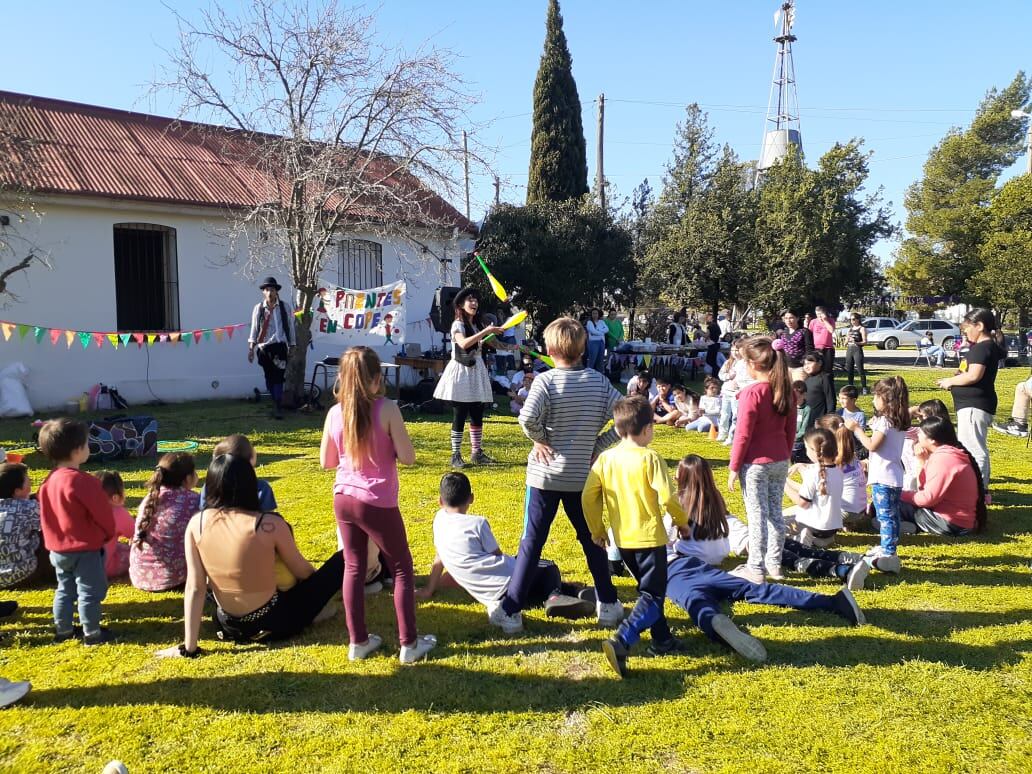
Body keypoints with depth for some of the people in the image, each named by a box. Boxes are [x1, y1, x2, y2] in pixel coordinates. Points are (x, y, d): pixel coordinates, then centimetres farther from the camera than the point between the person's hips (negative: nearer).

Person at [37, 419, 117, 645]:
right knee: (90, 592, 4)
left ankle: (62, 630, 30)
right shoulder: (82, 481, -25)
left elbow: (46, 516, 11)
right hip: (86, 549, -8)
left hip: (58, 548, 8)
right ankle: (92, 633, 12)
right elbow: (103, 512, -17)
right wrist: (109, 534, 2)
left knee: (65, 590, 21)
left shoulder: (49, 481, 1)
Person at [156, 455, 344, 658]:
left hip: (229, 627, 4)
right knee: (341, 561, 4)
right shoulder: (270, 524, -21)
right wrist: (318, 590, 18)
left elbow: (194, 588, -11)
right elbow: (303, 571, -5)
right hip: (274, 624, -4)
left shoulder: (196, 523, -11)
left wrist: (189, 647, -4)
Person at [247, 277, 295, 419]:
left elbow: (290, 326, 5)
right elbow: (254, 328, 5)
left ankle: (278, 408, -5)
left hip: (280, 346, -2)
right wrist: (251, 348, 0)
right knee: (269, 377, 8)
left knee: (278, 377, -9)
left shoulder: (286, 306, 1)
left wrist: (291, 347, 6)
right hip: (264, 348, 2)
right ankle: (276, 405, 22)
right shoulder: (258, 308, 3)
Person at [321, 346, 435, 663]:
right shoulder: (387, 409, -16)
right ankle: (409, 644, 15)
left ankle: (358, 641, 23)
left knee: (353, 568, 16)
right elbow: (407, 457, -15)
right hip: (378, 504, -4)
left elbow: (327, 461, 6)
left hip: (344, 499, 4)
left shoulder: (335, 413, -3)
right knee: (402, 570, 11)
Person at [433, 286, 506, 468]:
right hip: (462, 371, -7)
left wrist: (494, 333, 4)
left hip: (477, 371, 7)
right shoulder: (458, 325, -8)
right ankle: (456, 455, 0)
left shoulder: (478, 325, 15)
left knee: (477, 415, 8)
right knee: (460, 415, -5)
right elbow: (463, 344, -29)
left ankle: (476, 452, 15)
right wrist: (485, 332, -31)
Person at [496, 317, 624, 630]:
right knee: (592, 540, 18)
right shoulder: (598, 381, -1)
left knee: (532, 542, 5)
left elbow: (528, 418, -28)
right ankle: (609, 605, 25)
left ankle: (510, 609, 9)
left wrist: (540, 440, -10)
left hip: (545, 475, -3)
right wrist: (597, 444, 1)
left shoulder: (546, 380, -11)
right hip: (582, 476, 3)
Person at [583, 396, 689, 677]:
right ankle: (621, 642, -20)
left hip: (622, 539, 6)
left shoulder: (605, 458, 0)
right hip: (649, 537, -6)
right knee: (653, 596, -2)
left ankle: (662, 639, 33)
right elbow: (667, 497, -17)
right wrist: (682, 521, 1)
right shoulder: (649, 458, -13)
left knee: (648, 589, 23)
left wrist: (597, 530, 11)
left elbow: (588, 497, -1)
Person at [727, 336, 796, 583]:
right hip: (780, 461, 7)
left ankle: (756, 569, 10)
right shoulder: (786, 390, 1)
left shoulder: (752, 393, -19)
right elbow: (791, 429, 9)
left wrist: (734, 467, -8)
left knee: (758, 515, 1)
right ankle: (774, 562, 28)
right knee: (775, 513, 16)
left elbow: (743, 435, -16)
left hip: (756, 464, -7)